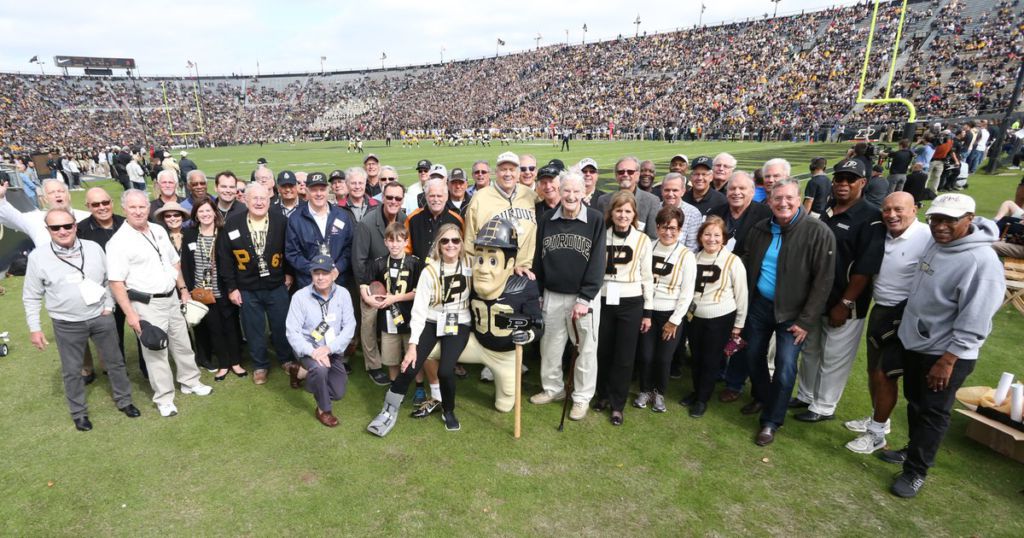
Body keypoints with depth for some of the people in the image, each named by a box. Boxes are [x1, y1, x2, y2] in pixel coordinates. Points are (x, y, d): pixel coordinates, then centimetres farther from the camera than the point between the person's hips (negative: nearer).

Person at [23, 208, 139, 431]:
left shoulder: (94, 248, -4)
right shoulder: (38, 257, -9)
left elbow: (109, 279, 7)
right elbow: (31, 297, -1)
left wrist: (109, 305, 1)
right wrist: (34, 328, -1)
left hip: (101, 317, 2)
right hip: (67, 325, -1)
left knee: (115, 361, 13)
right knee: (72, 371, 12)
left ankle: (124, 401, 31)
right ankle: (79, 412, 31)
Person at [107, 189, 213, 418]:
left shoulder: (159, 231, 6)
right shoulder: (119, 242, -14)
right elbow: (116, 282, -15)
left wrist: (183, 290, 15)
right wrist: (130, 313, -18)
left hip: (171, 299, 6)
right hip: (146, 305, -6)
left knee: (182, 344, 17)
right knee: (156, 352, 5)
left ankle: (190, 382, 35)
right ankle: (164, 398, 19)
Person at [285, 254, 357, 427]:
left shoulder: (343, 294, -11)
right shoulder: (300, 296, -17)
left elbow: (349, 327, -12)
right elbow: (292, 332, -17)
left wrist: (329, 348, -25)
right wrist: (312, 351, -32)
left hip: (332, 350, 4)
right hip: (308, 348, -4)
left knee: (338, 393, 10)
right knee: (320, 368, -37)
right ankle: (324, 410, -9)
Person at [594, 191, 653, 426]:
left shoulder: (642, 240, -1)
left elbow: (647, 277, 2)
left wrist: (647, 312, 1)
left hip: (631, 303, -1)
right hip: (603, 301, 1)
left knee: (624, 356, 5)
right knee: (602, 352, 11)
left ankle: (617, 404, 19)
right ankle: (603, 395, 31)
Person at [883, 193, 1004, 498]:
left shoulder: (981, 261, -23)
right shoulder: (936, 244, 2)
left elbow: (973, 322, -22)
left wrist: (947, 361, -21)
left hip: (946, 355, -8)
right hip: (915, 344, 8)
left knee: (933, 414, 6)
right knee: (914, 403, 21)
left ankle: (916, 471, 20)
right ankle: (915, 450, 41)